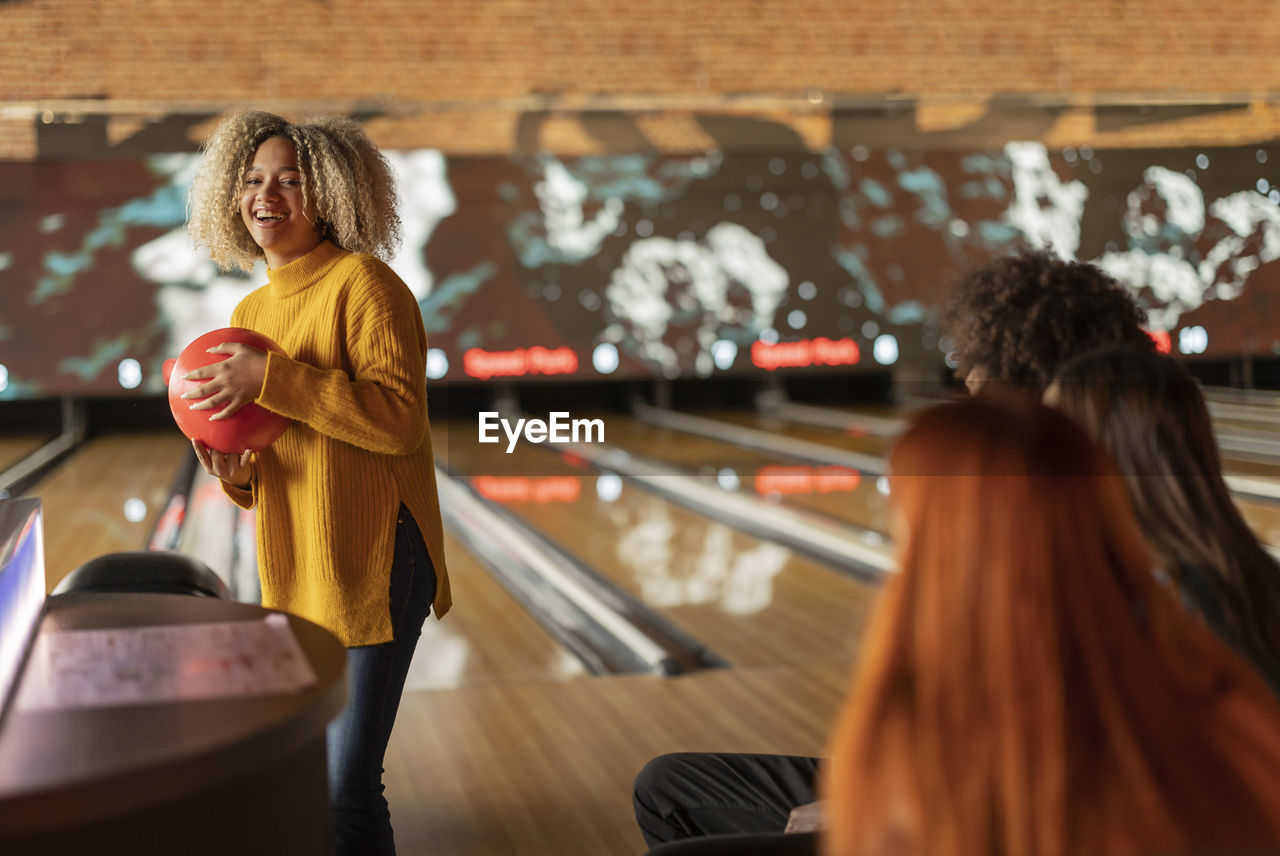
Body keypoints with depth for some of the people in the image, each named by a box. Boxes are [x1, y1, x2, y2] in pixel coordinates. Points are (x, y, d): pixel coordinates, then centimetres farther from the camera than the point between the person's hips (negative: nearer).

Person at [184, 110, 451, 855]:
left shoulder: (363, 284, -10)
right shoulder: (250, 312, 13)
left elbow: (399, 420, -22)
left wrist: (271, 379, -24)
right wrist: (233, 471, -4)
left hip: (372, 568, -8)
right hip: (292, 577, 8)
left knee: (347, 789, -7)